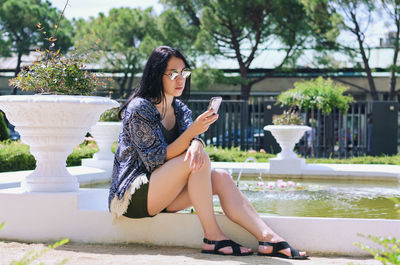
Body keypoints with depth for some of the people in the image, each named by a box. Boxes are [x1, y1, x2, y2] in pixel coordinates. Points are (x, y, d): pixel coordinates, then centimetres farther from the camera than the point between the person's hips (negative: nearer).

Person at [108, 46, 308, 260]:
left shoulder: (179, 109, 12)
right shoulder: (139, 109, -12)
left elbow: (192, 139, -5)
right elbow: (156, 159, -19)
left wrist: (196, 144, -31)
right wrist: (193, 131, -29)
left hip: (161, 197, 7)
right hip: (133, 196, -7)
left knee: (221, 178, -14)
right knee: (196, 161, -26)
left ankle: (268, 238, -27)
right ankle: (212, 238, -24)